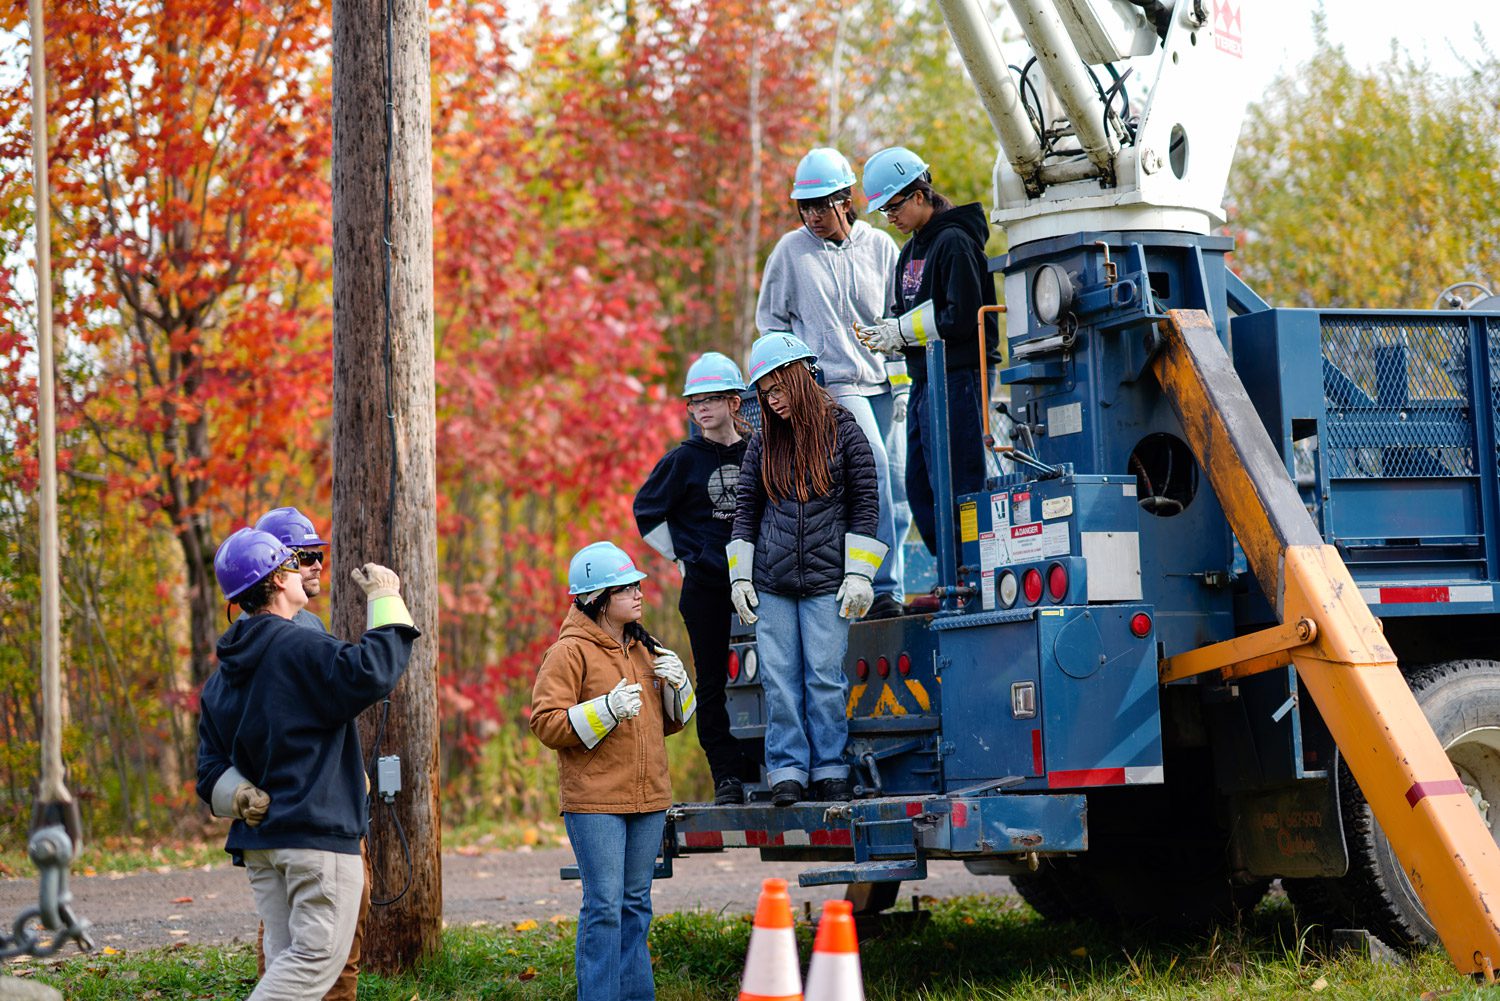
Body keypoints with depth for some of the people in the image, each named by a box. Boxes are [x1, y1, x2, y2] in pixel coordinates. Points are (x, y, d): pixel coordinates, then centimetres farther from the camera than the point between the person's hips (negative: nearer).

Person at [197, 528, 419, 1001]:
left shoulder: (221, 678, 15)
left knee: (288, 958, 10)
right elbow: (371, 673, -24)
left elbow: (212, 770, 12)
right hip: (318, 836, -9)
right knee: (320, 954, -7)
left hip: (257, 839, 9)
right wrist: (386, 600, -12)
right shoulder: (300, 648, -11)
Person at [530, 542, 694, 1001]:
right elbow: (546, 723, -12)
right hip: (594, 801, -7)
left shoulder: (644, 649, 17)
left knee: (635, 905, 12)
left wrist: (678, 685, 4)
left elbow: (670, 722, 24)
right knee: (604, 907, -10)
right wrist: (606, 710, -22)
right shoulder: (569, 652, -6)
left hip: (648, 798, 7)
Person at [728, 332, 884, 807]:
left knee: (825, 676, -4)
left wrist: (859, 575, -4)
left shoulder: (841, 429, 1)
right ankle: (787, 771, 5)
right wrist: (740, 577, 8)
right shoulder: (764, 440, 10)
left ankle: (829, 770, 6)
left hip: (826, 580, -3)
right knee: (779, 678, 0)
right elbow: (746, 508, 14)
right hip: (771, 583, 3)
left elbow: (865, 502, 1)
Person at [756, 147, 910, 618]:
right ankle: (884, 588, -19)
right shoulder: (791, 251, 1)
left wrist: (902, 386, 9)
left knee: (897, 490, 1)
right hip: (834, 384, -4)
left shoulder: (879, 246, 6)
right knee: (874, 470, -21)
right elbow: (771, 319, 12)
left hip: (884, 384, 4)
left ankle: (888, 587, 11)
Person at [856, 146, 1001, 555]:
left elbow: (962, 319, -17)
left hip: (956, 379, -10)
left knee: (955, 487, -9)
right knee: (919, 488, 9)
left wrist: (902, 332, -12)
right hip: (923, 380, 10)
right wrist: (886, 333, 0)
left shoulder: (954, 242, -11)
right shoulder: (911, 251, 18)